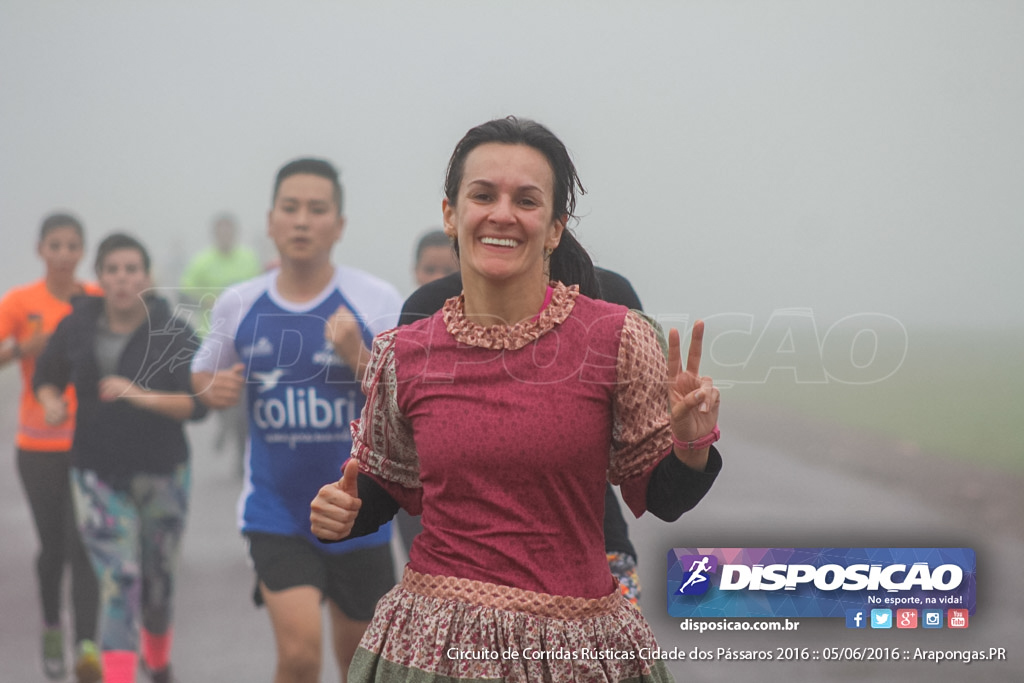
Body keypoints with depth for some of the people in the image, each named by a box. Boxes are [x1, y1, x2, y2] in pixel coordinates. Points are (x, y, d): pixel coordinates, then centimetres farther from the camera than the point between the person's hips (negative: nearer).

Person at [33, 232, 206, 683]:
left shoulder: (173, 333, -8)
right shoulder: (77, 327, -1)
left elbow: (196, 404, -17)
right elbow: (46, 376, 15)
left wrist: (143, 396, -32)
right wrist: (51, 402, -7)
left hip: (162, 474, 0)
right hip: (98, 475, 0)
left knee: (158, 579, 14)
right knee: (119, 582, -13)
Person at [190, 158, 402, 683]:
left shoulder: (377, 303, -7)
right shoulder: (237, 305, 0)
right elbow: (204, 374, 18)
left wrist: (357, 358, -23)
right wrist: (214, 389, -6)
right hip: (276, 514, 0)